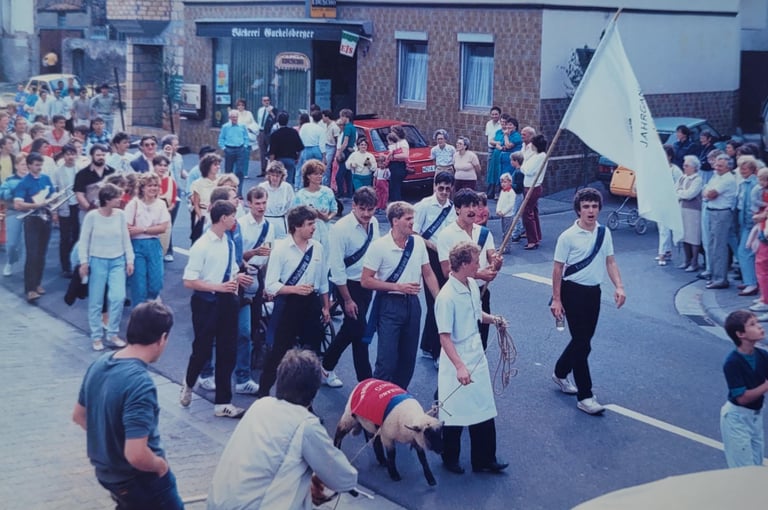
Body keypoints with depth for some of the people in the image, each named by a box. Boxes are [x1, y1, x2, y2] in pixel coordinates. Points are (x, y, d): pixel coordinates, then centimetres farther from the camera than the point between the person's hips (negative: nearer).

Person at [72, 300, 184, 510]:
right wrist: (161, 465, -14)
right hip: (139, 480, -8)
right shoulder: (140, 383, -30)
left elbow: (79, 416, 10)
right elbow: (136, 456, -33)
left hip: (106, 471, 8)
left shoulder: (99, 364, -5)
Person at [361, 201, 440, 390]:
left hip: (412, 303, 5)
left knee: (408, 357, 13)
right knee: (387, 360, -7)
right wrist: (398, 287, -16)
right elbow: (366, 281, -11)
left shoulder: (418, 242, 2)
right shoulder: (379, 246, -12)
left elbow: (428, 274, 11)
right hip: (389, 304, -5)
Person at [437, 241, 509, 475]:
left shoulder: (472, 285, 1)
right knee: (455, 412, 7)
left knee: (484, 410, 11)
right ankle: (450, 459, 26)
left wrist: (492, 319, 0)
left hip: (477, 356, 8)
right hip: (457, 361, -8)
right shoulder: (446, 297, -23)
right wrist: (460, 366, -31)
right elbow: (444, 336, -25)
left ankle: (484, 460, 22)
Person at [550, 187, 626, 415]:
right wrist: (556, 300, -9)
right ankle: (585, 396, 1)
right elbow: (558, 268, -8)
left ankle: (560, 373, 40)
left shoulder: (604, 233, 2)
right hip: (573, 291, -6)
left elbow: (610, 262, 7)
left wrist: (619, 287, -8)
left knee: (583, 339, 16)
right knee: (582, 343, -6)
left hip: (594, 291, 6)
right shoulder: (568, 237, -13)